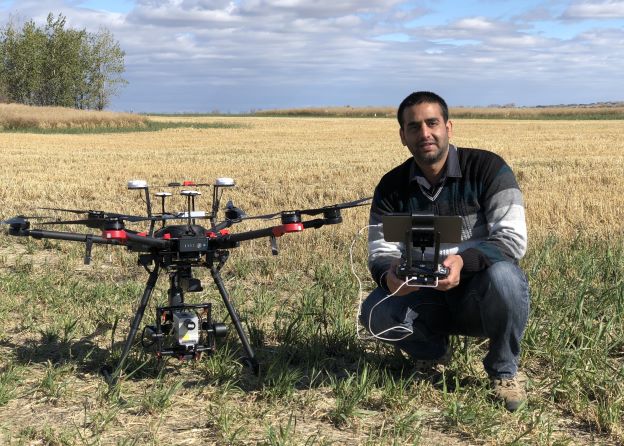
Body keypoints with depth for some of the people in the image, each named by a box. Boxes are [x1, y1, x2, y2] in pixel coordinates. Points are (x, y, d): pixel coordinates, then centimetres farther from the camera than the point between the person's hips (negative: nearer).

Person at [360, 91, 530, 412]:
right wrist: (388, 274, -31)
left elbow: (513, 239, -20)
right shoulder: (392, 187, -1)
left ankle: (504, 371, -8)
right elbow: (380, 252, -5)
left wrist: (463, 260, -38)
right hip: (426, 299, 3)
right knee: (374, 313, -26)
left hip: (479, 298, -3)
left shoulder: (487, 168, -12)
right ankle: (431, 352, 10)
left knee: (503, 275, -37)